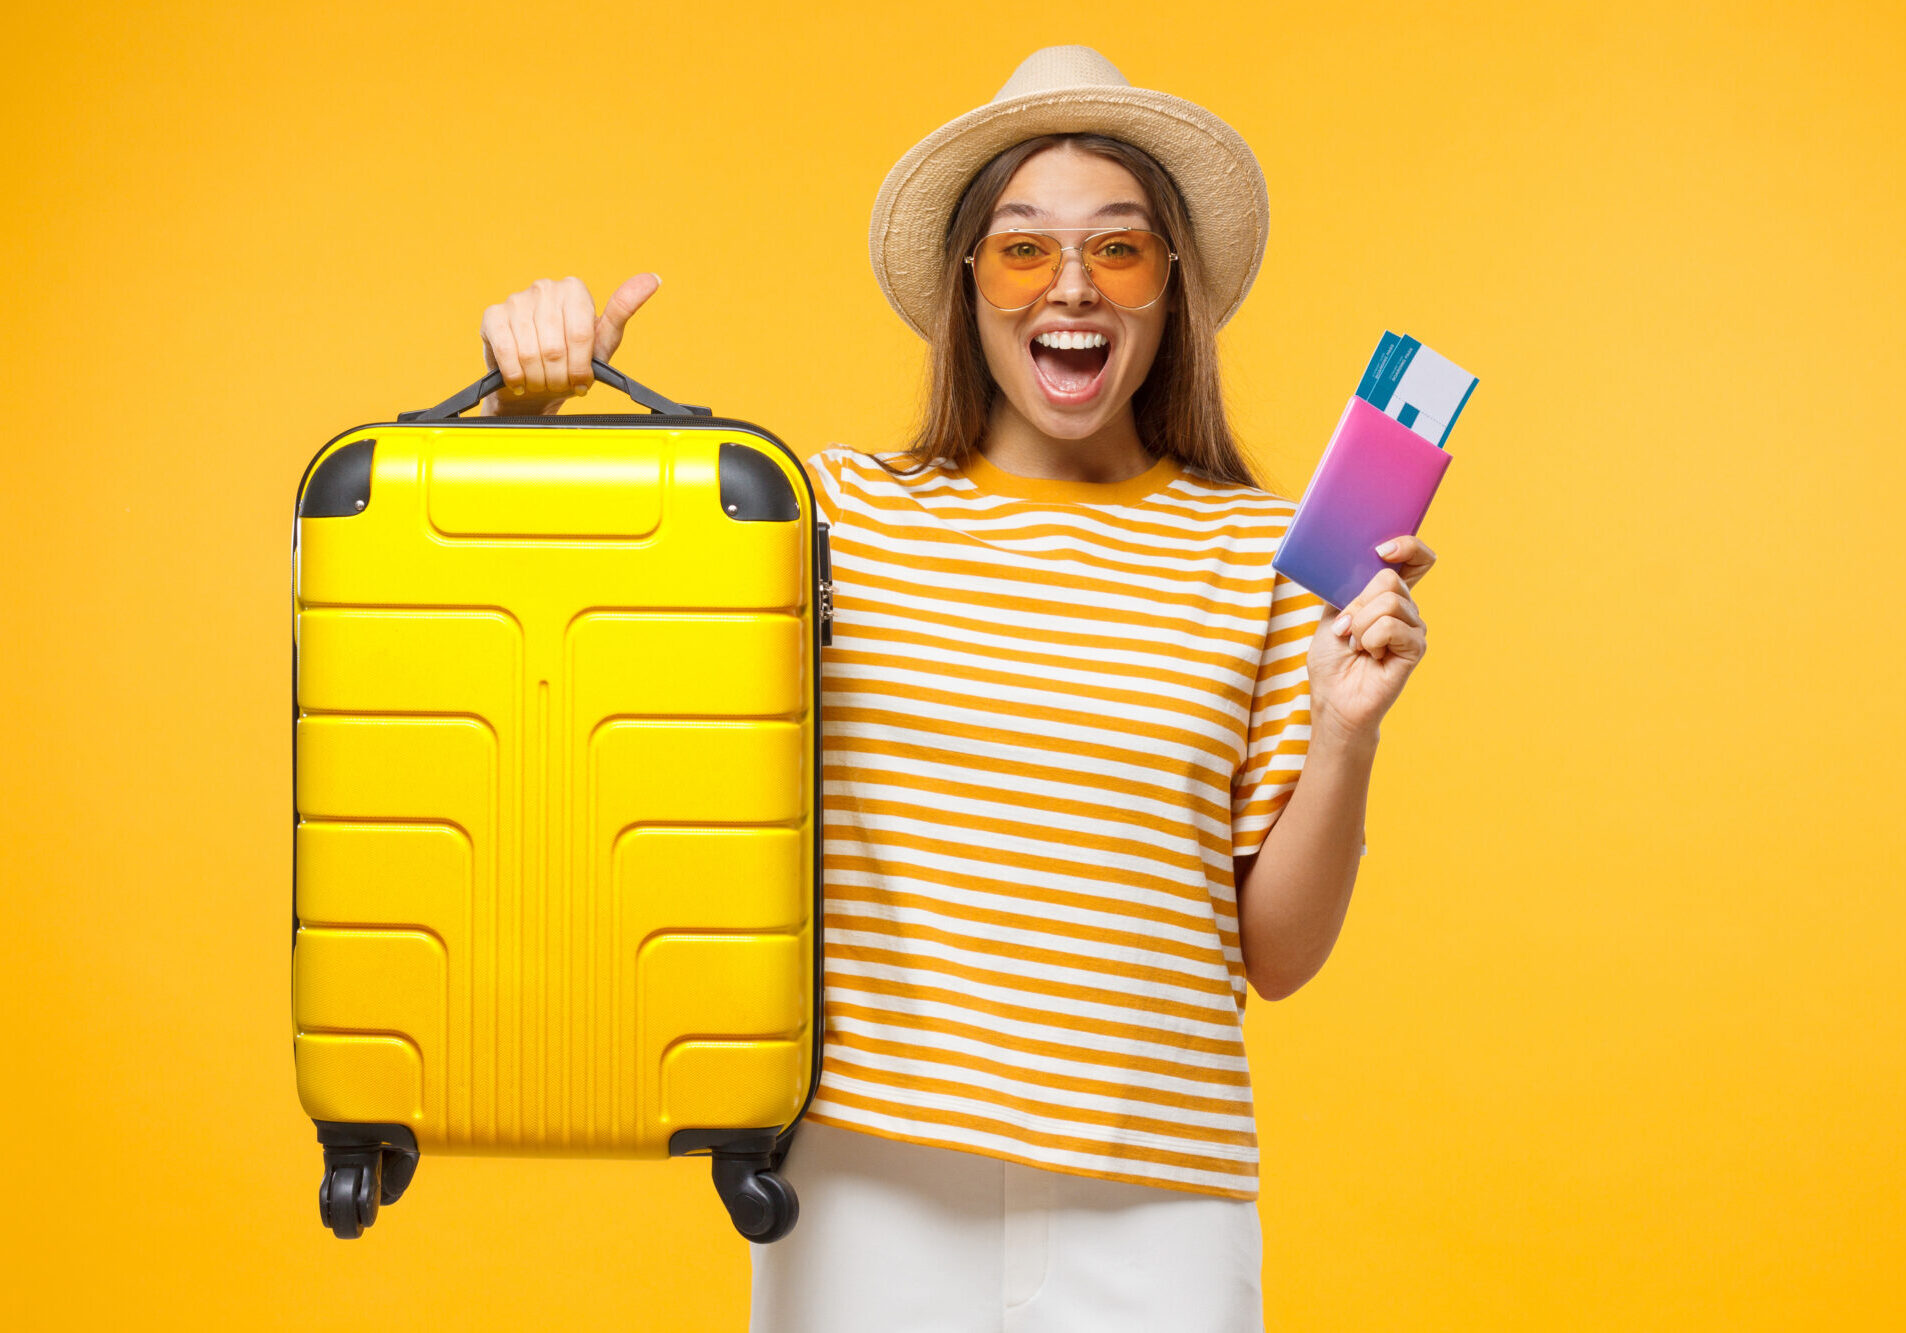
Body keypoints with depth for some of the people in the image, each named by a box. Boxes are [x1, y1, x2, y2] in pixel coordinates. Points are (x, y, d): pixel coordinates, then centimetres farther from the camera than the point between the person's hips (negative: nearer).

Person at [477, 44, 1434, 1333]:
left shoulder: (1262, 551, 2)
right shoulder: (836, 508, 4)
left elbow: (1278, 955, 3)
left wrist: (1345, 735, -11)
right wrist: (529, 402, -9)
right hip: (862, 1182, 1)